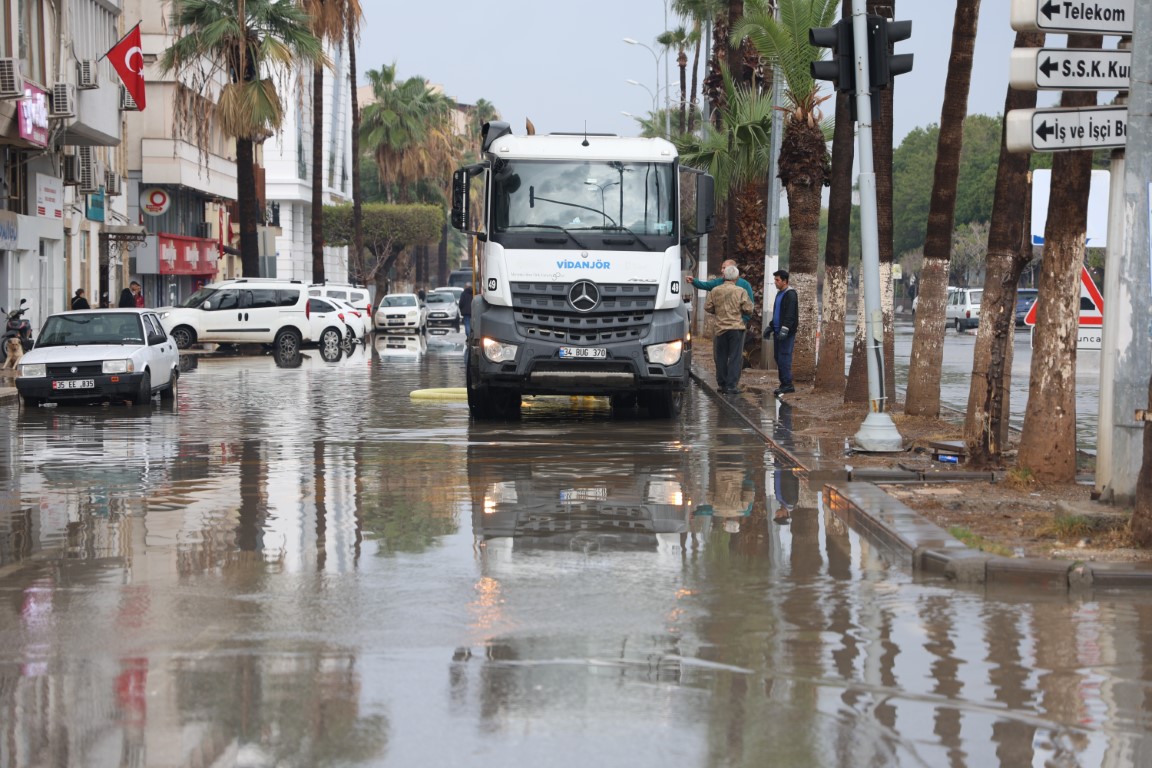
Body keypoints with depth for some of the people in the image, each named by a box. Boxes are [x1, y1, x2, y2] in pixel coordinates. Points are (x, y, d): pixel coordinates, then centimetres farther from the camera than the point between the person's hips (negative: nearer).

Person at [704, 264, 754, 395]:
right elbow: (748, 309, -9)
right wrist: (748, 315, 14)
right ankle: (731, 385, -4)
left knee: (721, 357, 12)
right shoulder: (740, 291, -6)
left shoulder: (715, 291, 2)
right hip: (736, 327, -3)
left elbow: (707, 307, 4)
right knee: (735, 357, 1)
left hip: (720, 328, 3)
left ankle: (722, 384, 14)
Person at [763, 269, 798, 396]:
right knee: (777, 357, 9)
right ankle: (784, 384, 13)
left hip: (787, 333, -10)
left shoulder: (790, 294, -11)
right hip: (778, 331, 10)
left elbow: (790, 314, -21)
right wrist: (770, 327, 25)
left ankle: (787, 384, -10)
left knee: (784, 358, -11)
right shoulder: (779, 293, 19)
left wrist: (785, 329, -28)